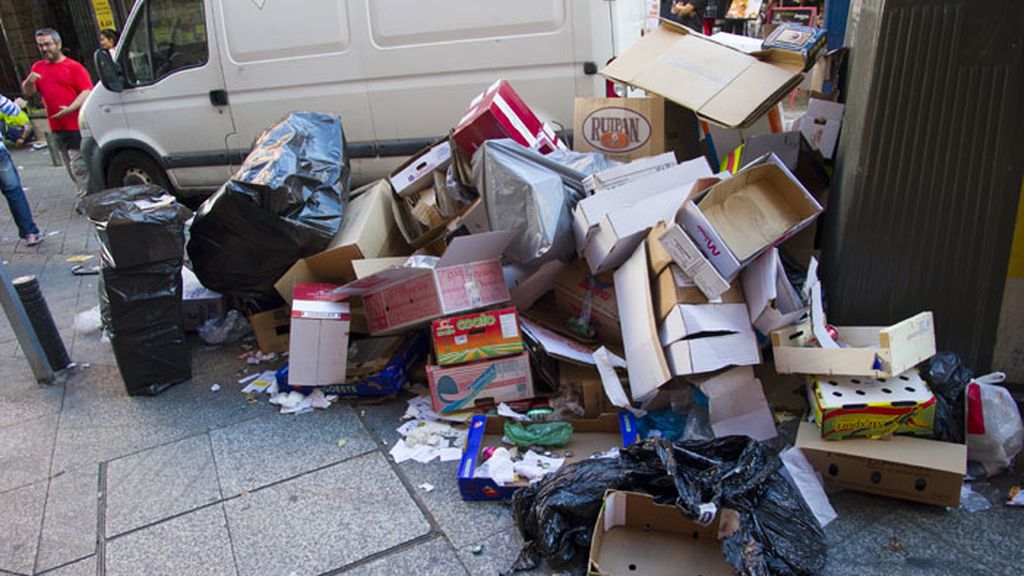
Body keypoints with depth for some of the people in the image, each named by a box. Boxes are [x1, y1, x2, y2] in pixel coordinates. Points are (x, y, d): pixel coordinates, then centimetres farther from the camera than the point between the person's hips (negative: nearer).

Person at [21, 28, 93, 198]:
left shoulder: (73, 67, -4)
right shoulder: (38, 67, 16)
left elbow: (87, 91, -13)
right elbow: (28, 92, 15)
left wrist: (70, 109, -25)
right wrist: (29, 81, -8)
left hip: (76, 126, -7)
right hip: (57, 128, 7)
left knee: (79, 166, -10)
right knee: (72, 168, 14)